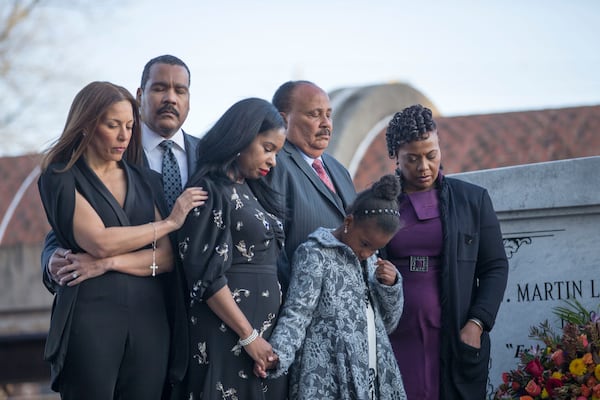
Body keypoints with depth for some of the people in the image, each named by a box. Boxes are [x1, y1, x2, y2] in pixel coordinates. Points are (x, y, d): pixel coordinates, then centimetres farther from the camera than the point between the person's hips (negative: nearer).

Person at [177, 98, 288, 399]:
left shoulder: (252, 190, 17)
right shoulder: (211, 190, -8)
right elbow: (207, 275, -15)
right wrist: (249, 337, -15)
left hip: (267, 325, 8)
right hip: (229, 333, -8)